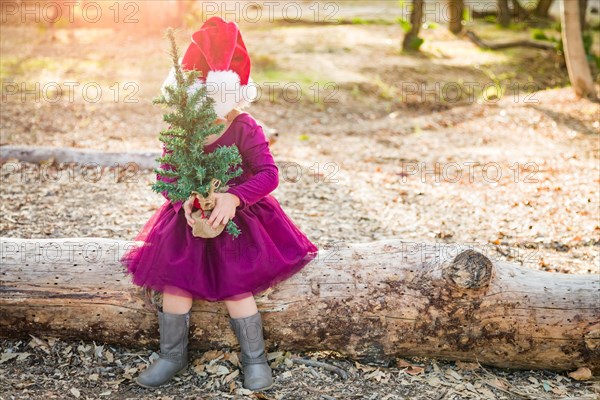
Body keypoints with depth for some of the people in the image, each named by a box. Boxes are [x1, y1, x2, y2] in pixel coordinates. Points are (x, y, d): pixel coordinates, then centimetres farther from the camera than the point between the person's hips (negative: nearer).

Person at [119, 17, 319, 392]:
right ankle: (173, 355, 19)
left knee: (235, 288, -10)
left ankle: (255, 357, 13)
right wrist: (184, 200, -26)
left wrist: (234, 197, -37)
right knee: (173, 283, -3)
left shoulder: (246, 129, -13)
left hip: (236, 219, -3)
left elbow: (269, 173, -21)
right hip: (188, 218, 4)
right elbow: (166, 175, -4)